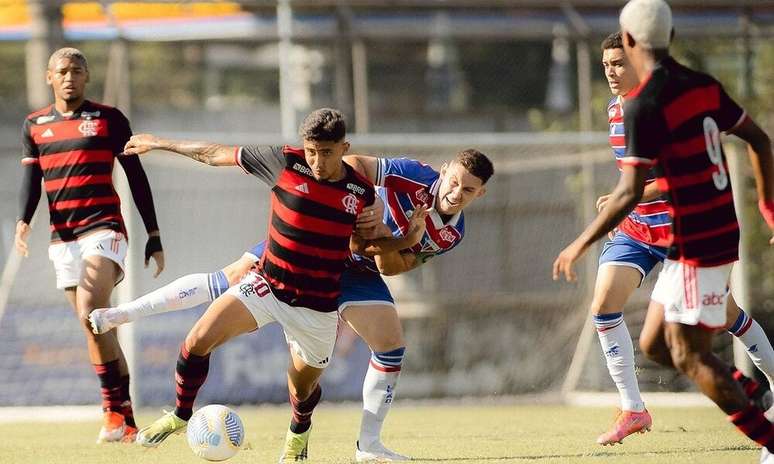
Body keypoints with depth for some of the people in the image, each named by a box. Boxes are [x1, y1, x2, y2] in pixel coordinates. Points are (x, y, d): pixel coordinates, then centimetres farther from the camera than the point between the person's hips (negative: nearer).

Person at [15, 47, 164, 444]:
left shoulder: (108, 119, 4)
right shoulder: (34, 125, 13)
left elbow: (136, 177, 6)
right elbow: (31, 180, 9)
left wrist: (154, 235, 3)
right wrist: (23, 222, -11)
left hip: (104, 228, -5)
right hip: (62, 236, 5)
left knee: (91, 313, -25)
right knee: (97, 326, 5)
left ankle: (114, 408, -23)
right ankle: (127, 423, 8)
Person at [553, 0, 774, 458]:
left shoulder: (644, 104, -17)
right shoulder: (704, 86, 7)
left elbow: (630, 193, -19)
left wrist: (580, 245, -11)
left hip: (696, 245, -8)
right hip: (723, 230, 8)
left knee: (688, 354, -5)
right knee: (654, 345, 14)